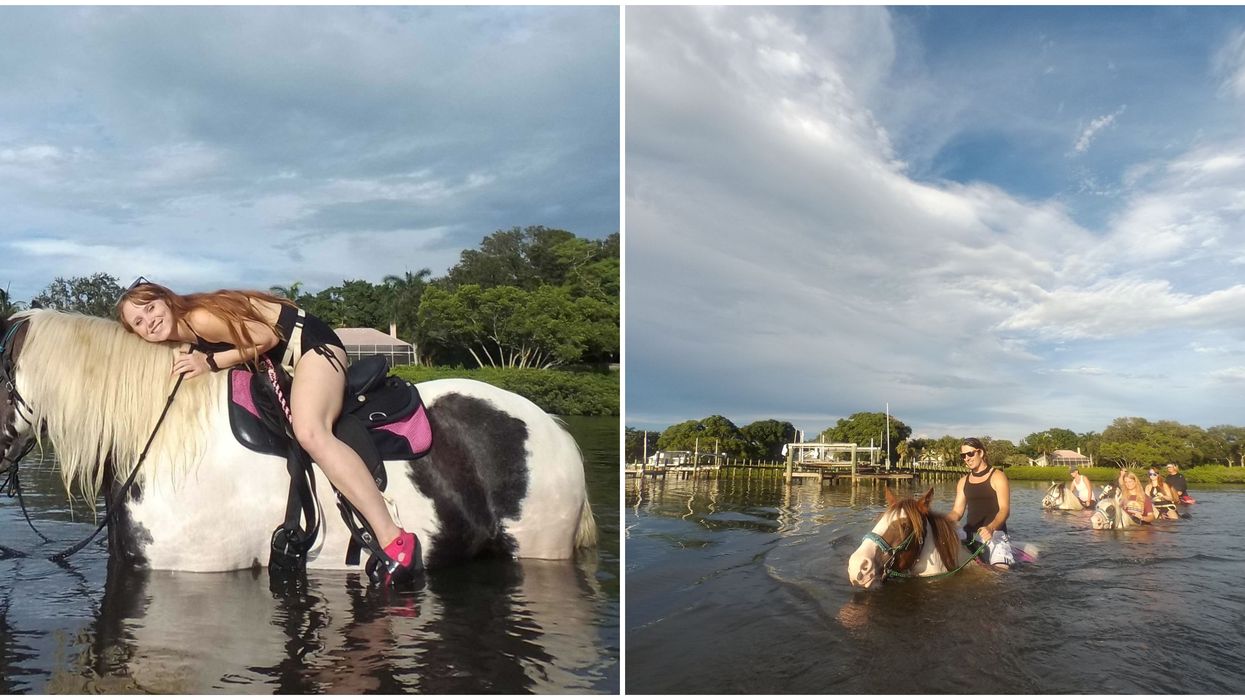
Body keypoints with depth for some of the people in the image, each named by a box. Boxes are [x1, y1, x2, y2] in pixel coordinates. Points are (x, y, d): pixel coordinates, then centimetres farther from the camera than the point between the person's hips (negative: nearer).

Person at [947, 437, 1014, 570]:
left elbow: (1004, 509, -12)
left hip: (995, 532, -5)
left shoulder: (997, 477, -1)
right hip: (970, 534, 6)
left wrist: (991, 528, -31)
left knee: (1001, 569, -26)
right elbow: (957, 511, 13)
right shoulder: (963, 481, 17)